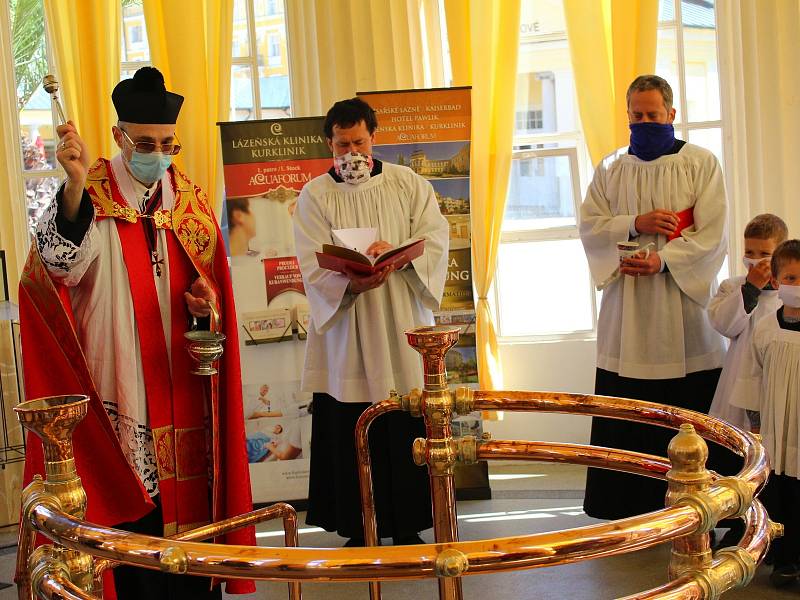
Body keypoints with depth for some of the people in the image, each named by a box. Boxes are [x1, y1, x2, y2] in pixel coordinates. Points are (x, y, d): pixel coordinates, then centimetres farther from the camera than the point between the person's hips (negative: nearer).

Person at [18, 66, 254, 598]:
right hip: (122, 389, -4)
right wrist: (76, 183, -42)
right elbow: (63, 262, -26)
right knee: (135, 521, -3)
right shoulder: (90, 196, -5)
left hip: (184, 385, 4)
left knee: (192, 504, 8)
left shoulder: (190, 200, 10)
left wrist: (207, 303, -4)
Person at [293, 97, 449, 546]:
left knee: (407, 433, 3)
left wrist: (397, 252, -21)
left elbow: (435, 239, -2)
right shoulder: (315, 196, 3)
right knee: (351, 437, 1)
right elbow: (314, 267, -7)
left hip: (401, 334, 1)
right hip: (345, 337, -1)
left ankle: (407, 526, 15)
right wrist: (351, 282, -27)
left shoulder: (409, 185, 8)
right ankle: (359, 529, 12)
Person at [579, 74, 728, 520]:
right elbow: (589, 225, 4)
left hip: (684, 299, -2)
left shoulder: (701, 164, 2)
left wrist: (663, 259, -19)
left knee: (688, 414, 0)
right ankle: (626, 505, 11)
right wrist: (636, 223, -12)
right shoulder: (611, 169, 12)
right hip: (627, 311, 2)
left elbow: (711, 234, -6)